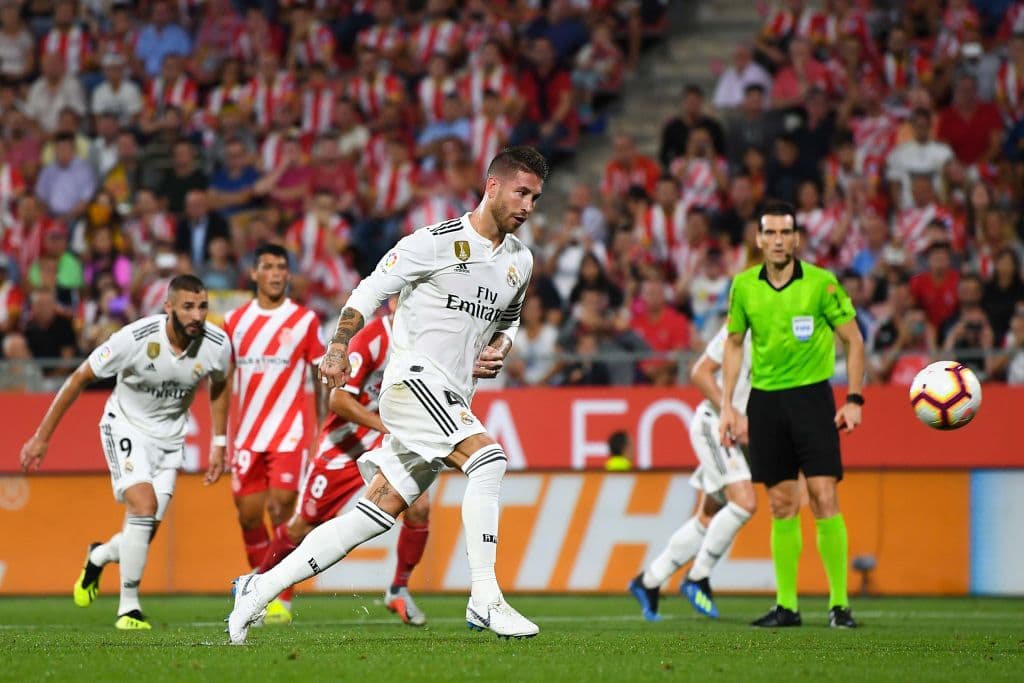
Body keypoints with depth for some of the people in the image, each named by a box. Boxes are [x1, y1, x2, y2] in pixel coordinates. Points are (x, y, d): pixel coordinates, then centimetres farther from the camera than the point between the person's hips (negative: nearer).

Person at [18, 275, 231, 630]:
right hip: (126, 427, -4)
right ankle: (128, 608, -11)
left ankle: (98, 557, 37)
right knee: (144, 507, -24)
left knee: (144, 532, 1)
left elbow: (220, 385, 9)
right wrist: (42, 436, -11)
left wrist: (219, 444, 9)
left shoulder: (217, 345, -16)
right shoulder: (135, 338, -27)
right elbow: (79, 378, -15)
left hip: (170, 437, 4)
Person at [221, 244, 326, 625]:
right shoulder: (235, 321, 9)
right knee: (249, 515, 4)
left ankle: (282, 601, -6)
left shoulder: (305, 321, 0)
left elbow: (322, 379, 5)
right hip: (247, 435, 4)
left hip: (289, 434, -4)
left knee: (281, 511, -11)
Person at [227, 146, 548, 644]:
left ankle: (259, 588, 7)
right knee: (487, 456, -26)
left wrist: (497, 349, 10)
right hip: (413, 379, -7)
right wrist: (338, 350, -12)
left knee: (376, 513, 1)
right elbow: (369, 293, -3)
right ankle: (485, 601, -25)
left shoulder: (520, 261, 14)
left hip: (452, 402, 7)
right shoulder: (437, 242, -8)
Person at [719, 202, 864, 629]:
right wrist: (727, 406, 9)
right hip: (764, 400, 3)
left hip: (811, 396, -3)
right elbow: (734, 345, 15)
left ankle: (840, 604, -5)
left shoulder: (821, 283, -7)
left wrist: (854, 399, -7)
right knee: (782, 506, 5)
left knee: (824, 498, -11)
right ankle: (786, 605, 10)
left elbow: (853, 340, 0)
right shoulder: (744, 286, 4)